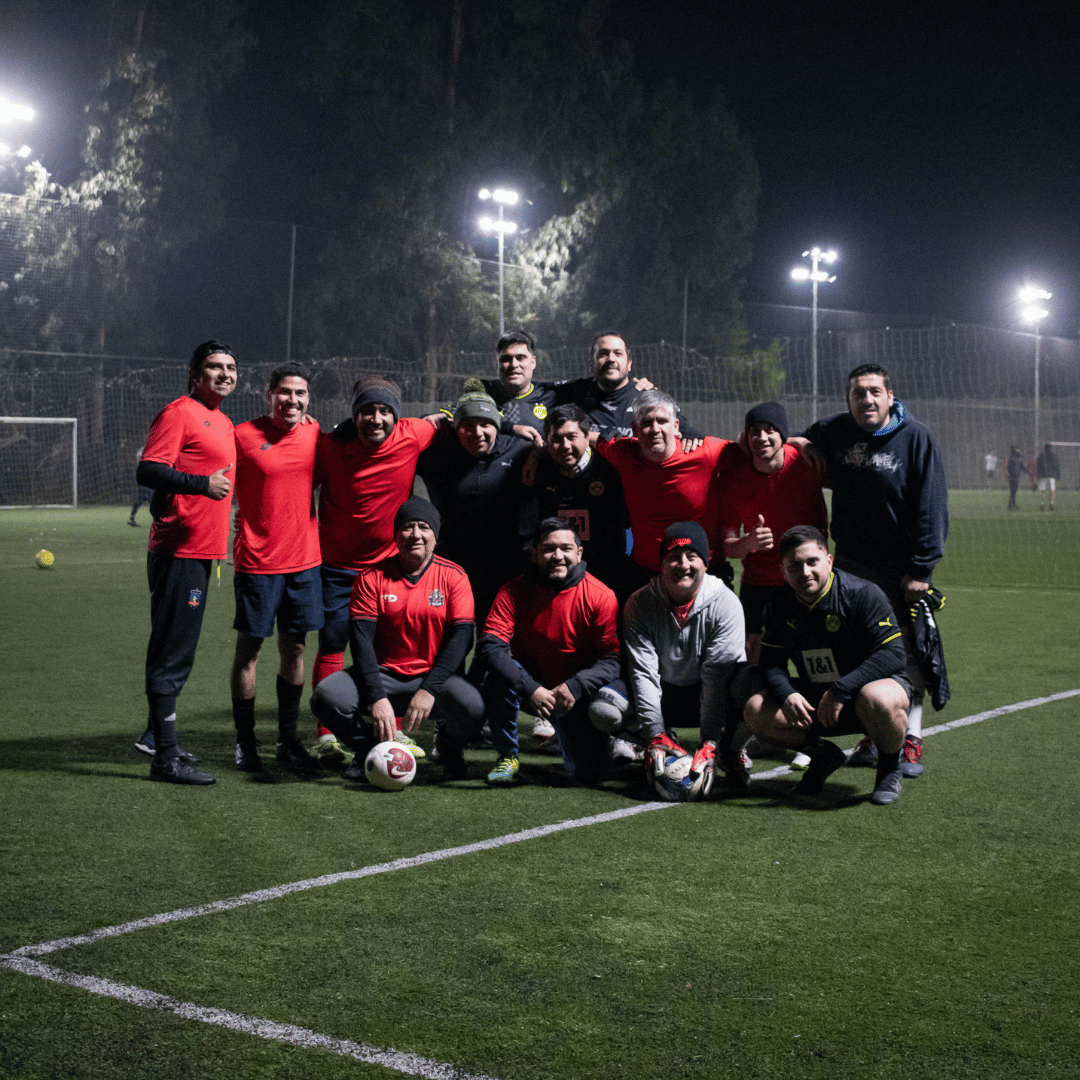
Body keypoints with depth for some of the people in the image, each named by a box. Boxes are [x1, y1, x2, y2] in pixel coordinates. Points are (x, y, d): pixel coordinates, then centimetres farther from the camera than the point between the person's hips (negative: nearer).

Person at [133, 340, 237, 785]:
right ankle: (166, 758, -5)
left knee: (177, 651, 18)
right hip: (179, 550, -10)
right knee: (173, 654, -8)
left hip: (201, 551, 10)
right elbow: (147, 470, -19)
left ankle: (156, 736, 29)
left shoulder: (224, 423, 19)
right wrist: (202, 484, -29)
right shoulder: (179, 412, -9)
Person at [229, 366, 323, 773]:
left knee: (294, 648, 9)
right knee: (249, 649, 2)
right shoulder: (243, 435, -8)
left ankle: (288, 740, 19)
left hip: (305, 560, 4)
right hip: (257, 561, -4)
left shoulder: (314, 434, 6)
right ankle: (245, 744, 12)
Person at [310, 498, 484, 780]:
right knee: (327, 697, -27)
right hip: (383, 674, 1)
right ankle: (370, 751, 4)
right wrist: (377, 698, -23)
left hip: (435, 675, 0)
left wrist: (428, 690, -22)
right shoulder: (372, 577, -1)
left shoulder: (452, 576, -1)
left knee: (473, 706, -33)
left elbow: (462, 637, -8)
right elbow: (360, 639, -8)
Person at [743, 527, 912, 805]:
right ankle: (821, 754, 9)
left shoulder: (863, 594, -18)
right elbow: (771, 662, 0)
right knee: (756, 711, -16)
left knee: (878, 700, -41)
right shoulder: (780, 606, -1)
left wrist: (840, 691, -31)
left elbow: (894, 654, -23)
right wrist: (787, 695, -25)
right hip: (815, 699, 5)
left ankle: (890, 767, -7)